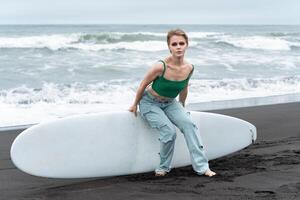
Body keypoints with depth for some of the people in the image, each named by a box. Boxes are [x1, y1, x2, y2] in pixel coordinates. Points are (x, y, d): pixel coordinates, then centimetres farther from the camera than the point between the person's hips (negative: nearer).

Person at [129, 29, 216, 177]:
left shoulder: (189, 68, -13)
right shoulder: (161, 67, -29)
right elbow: (143, 85, -13)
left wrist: (182, 107, 21)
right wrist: (135, 105, 0)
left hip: (170, 103, 5)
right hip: (149, 103, -5)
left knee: (188, 124, -17)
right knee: (169, 131, -22)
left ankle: (201, 166, -13)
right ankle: (163, 168, 1)